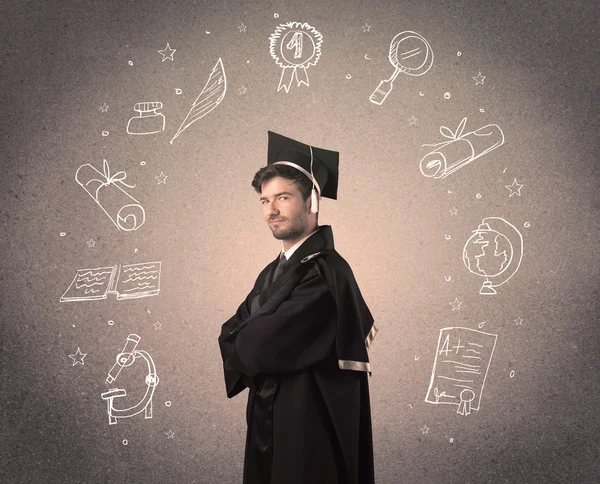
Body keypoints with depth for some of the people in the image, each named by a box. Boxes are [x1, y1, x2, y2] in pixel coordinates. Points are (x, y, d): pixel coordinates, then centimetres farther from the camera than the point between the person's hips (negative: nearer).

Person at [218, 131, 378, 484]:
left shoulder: (326, 273, -19)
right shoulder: (272, 273, 10)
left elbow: (258, 348, -23)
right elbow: (232, 334, 6)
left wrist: (240, 339, -3)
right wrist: (250, 337, -14)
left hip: (308, 440, -8)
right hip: (267, 428, 8)